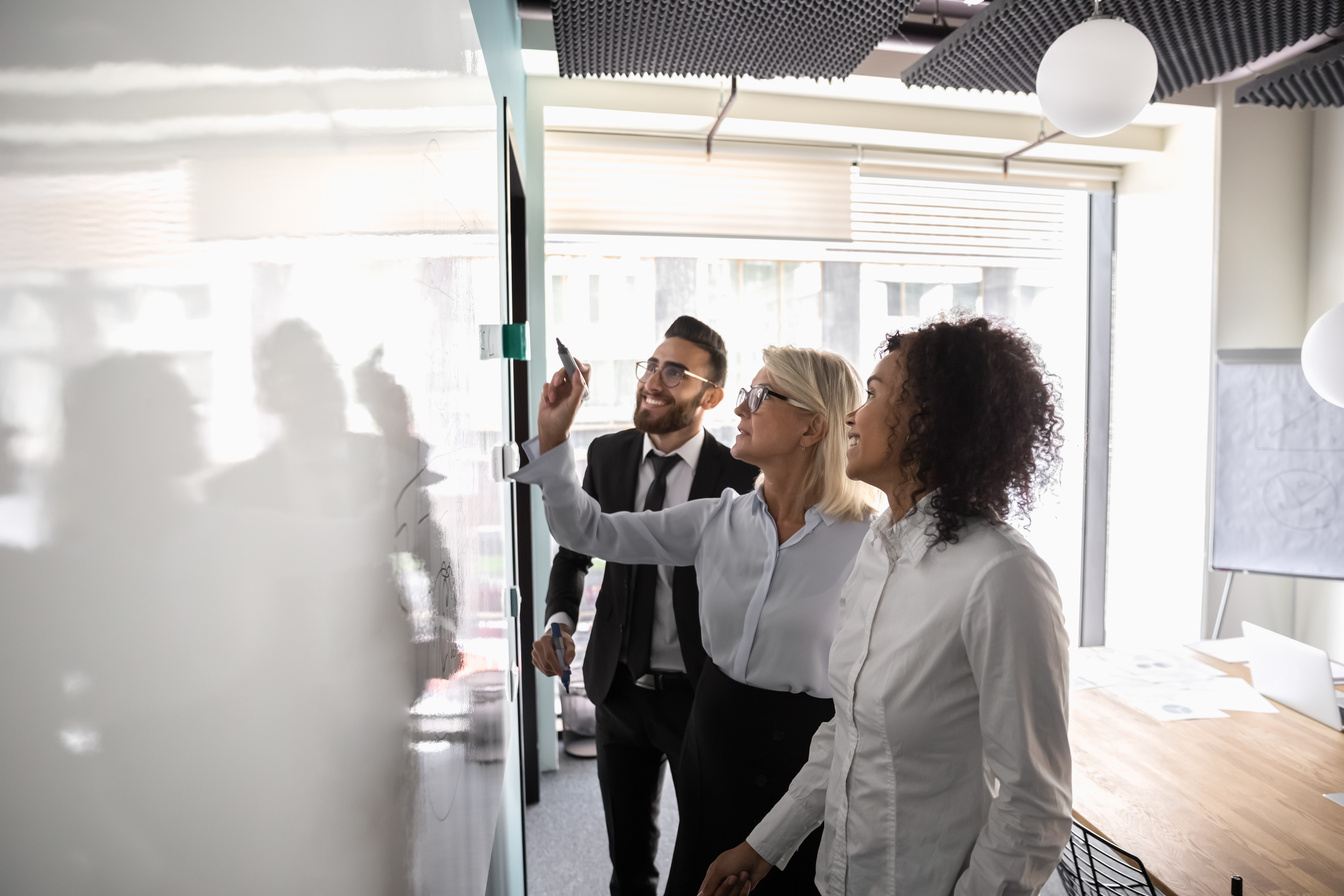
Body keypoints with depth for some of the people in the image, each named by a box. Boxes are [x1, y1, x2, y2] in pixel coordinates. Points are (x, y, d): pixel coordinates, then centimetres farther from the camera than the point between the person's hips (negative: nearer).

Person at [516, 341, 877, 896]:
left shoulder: (868, 541, -17)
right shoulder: (719, 520, -3)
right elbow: (590, 532, -1)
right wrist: (553, 437, -10)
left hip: (807, 752, -4)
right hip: (713, 735, 4)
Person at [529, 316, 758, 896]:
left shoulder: (740, 476, -16)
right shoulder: (607, 454, -2)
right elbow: (576, 547, 7)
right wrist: (559, 620, -9)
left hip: (701, 694, -4)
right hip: (619, 689, 4)